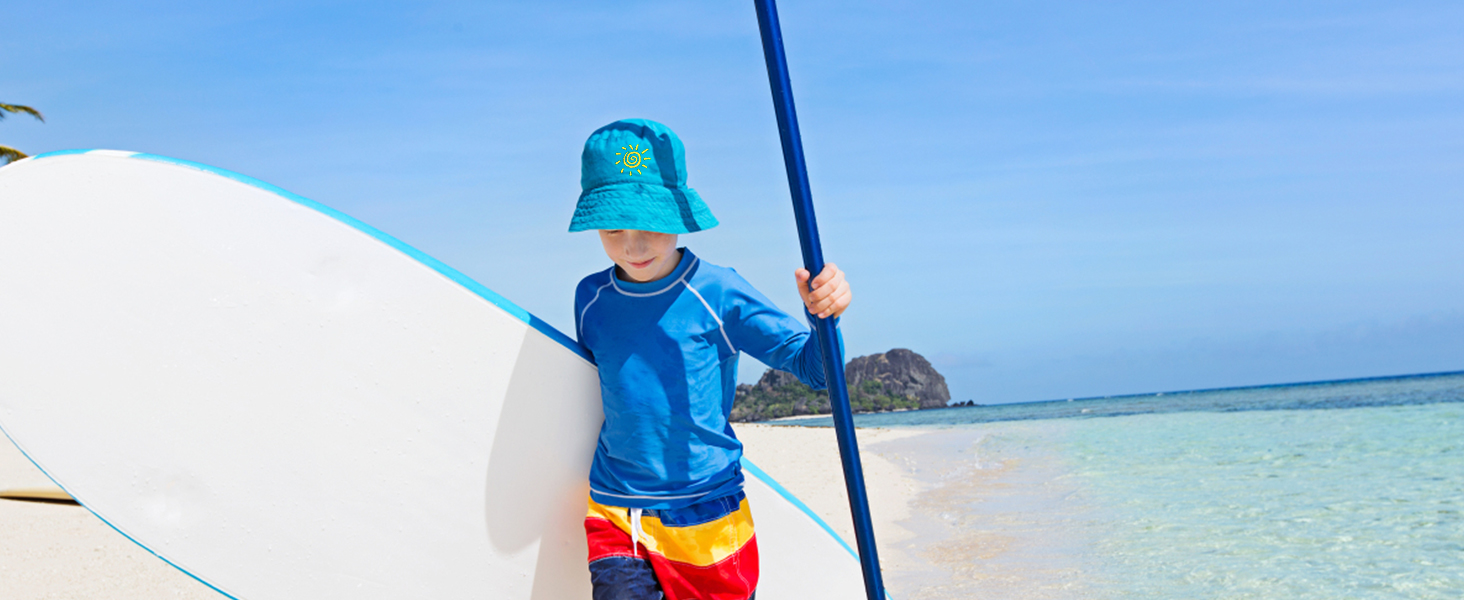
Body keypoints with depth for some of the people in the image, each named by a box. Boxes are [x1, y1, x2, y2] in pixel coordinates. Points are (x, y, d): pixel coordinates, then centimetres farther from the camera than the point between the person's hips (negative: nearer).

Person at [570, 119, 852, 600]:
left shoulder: (718, 293, -9)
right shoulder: (591, 298, 2)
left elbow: (812, 366, -9)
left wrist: (823, 314, -27)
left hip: (708, 518, -2)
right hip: (616, 516, 2)